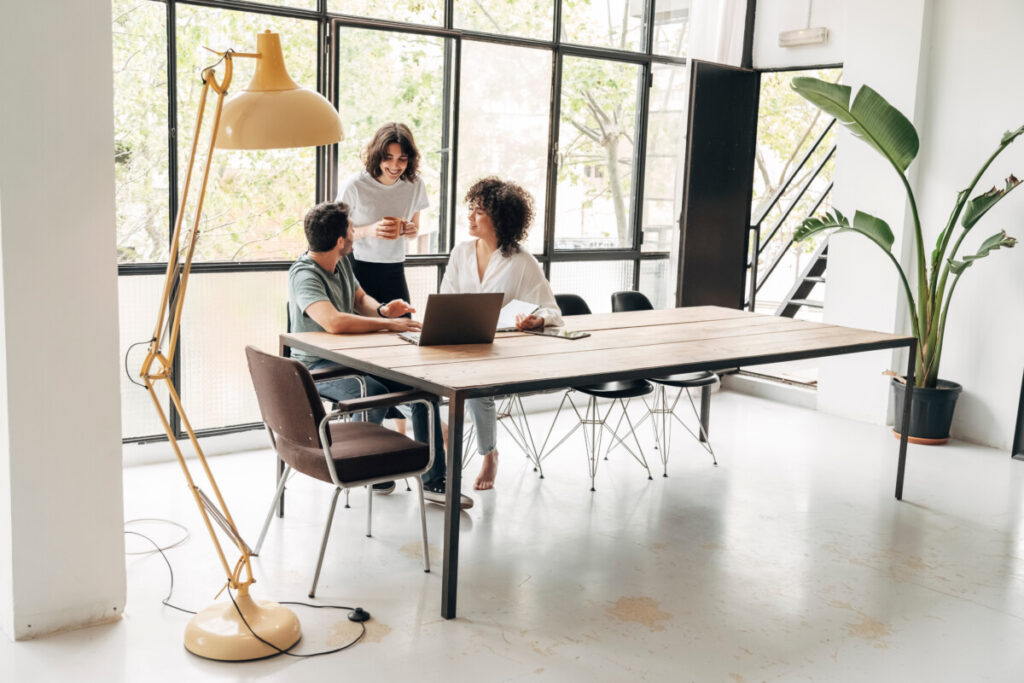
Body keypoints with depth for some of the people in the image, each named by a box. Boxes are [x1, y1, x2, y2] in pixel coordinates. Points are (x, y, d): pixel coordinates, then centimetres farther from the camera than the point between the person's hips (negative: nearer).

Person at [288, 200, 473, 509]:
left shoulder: (341, 263, 7)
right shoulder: (304, 275, -21)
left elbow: (360, 299, 22)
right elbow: (333, 322, -38)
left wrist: (382, 310, -2)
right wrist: (388, 324, -30)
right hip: (318, 367, -8)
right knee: (374, 393, -35)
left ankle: (433, 480, -5)